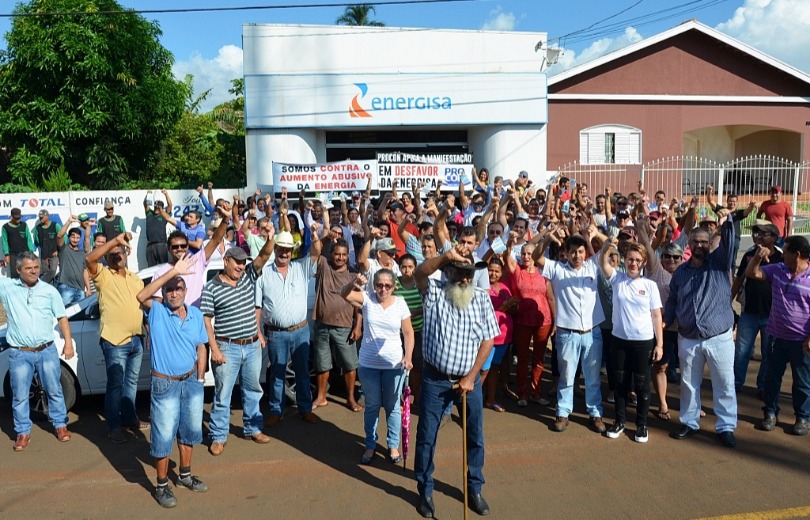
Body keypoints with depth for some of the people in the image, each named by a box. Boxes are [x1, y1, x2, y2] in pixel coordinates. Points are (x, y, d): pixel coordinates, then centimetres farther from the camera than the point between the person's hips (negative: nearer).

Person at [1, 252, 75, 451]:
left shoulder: (49, 290, 1)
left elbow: (62, 318, 5)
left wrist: (68, 343, -1)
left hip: (47, 351, 0)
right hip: (19, 354, 0)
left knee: (54, 391, 11)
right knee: (20, 396, 8)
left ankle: (60, 424, 26)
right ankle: (23, 432, 23)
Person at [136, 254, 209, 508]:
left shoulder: (195, 314, 0)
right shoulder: (156, 311, -12)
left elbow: (201, 348, 6)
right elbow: (141, 296, -35)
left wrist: (200, 379, 2)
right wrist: (173, 271, -37)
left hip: (191, 381, 5)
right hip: (165, 384, -5)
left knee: (189, 429, 18)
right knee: (164, 435, 2)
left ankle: (185, 475, 37)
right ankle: (161, 485, 20)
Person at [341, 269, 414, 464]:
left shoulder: (400, 304, -5)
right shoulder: (367, 299, -6)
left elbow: (408, 332, 1)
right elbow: (344, 294, -23)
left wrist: (408, 356, -10)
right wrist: (353, 284, -44)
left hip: (394, 364, 0)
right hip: (369, 364, 0)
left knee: (392, 407, 12)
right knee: (371, 406, 14)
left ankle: (393, 445, 28)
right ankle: (370, 445, 29)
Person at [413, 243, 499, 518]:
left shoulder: (482, 298, -2)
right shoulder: (434, 292, -7)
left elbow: (488, 339, -2)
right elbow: (419, 274, -29)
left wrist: (471, 377, -7)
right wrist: (446, 255, -46)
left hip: (469, 379, 2)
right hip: (435, 379, -2)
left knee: (475, 436, 13)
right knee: (426, 436, 8)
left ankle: (474, 488, 33)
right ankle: (425, 491, 27)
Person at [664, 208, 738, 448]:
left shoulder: (720, 262, 0)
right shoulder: (680, 271, 7)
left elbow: (729, 240, -19)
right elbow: (672, 300, 11)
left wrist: (727, 220, -37)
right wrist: (665, 321, -4)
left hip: (719, 337, -2)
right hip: (688, 339, 3)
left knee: (724, 385, 6)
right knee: (689, 383, 14)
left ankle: (726, 427, 20)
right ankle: (689, 422, 29)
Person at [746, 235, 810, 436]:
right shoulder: (777, 270, -1)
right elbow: (751, 273, 4)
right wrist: (758, 257, -14)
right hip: (777, 337, 4)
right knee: (772, 377, 13)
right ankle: (770, 413, 27)